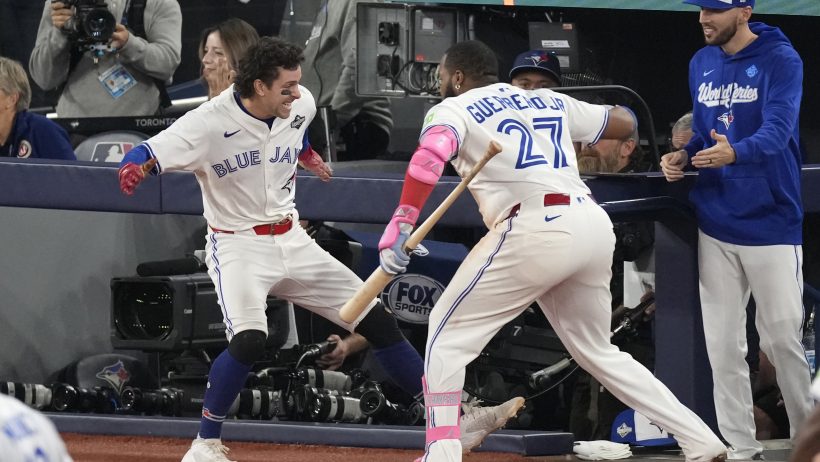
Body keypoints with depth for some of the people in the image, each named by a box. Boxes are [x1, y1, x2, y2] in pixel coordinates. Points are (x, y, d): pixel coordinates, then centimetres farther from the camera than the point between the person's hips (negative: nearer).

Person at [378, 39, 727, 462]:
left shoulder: (454, 109, 8)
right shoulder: (551, 102, 25)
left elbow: (430, 156, -14)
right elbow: (625, 123, 34)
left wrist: (400, 225, -23)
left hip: (536, 230, -6)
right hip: (594, 225, 6)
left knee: (448, 330, 7)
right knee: (597, 350, 23)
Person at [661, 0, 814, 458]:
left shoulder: (780, 60, -11)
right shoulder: (702, 64, 9)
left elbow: (777, 131, -23)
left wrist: (735, 153, -42)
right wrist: (683, 157, -4)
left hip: (771, 221, -6)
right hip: (716, 223, 6)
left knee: (782, 338, -1)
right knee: (723, 344, 5)